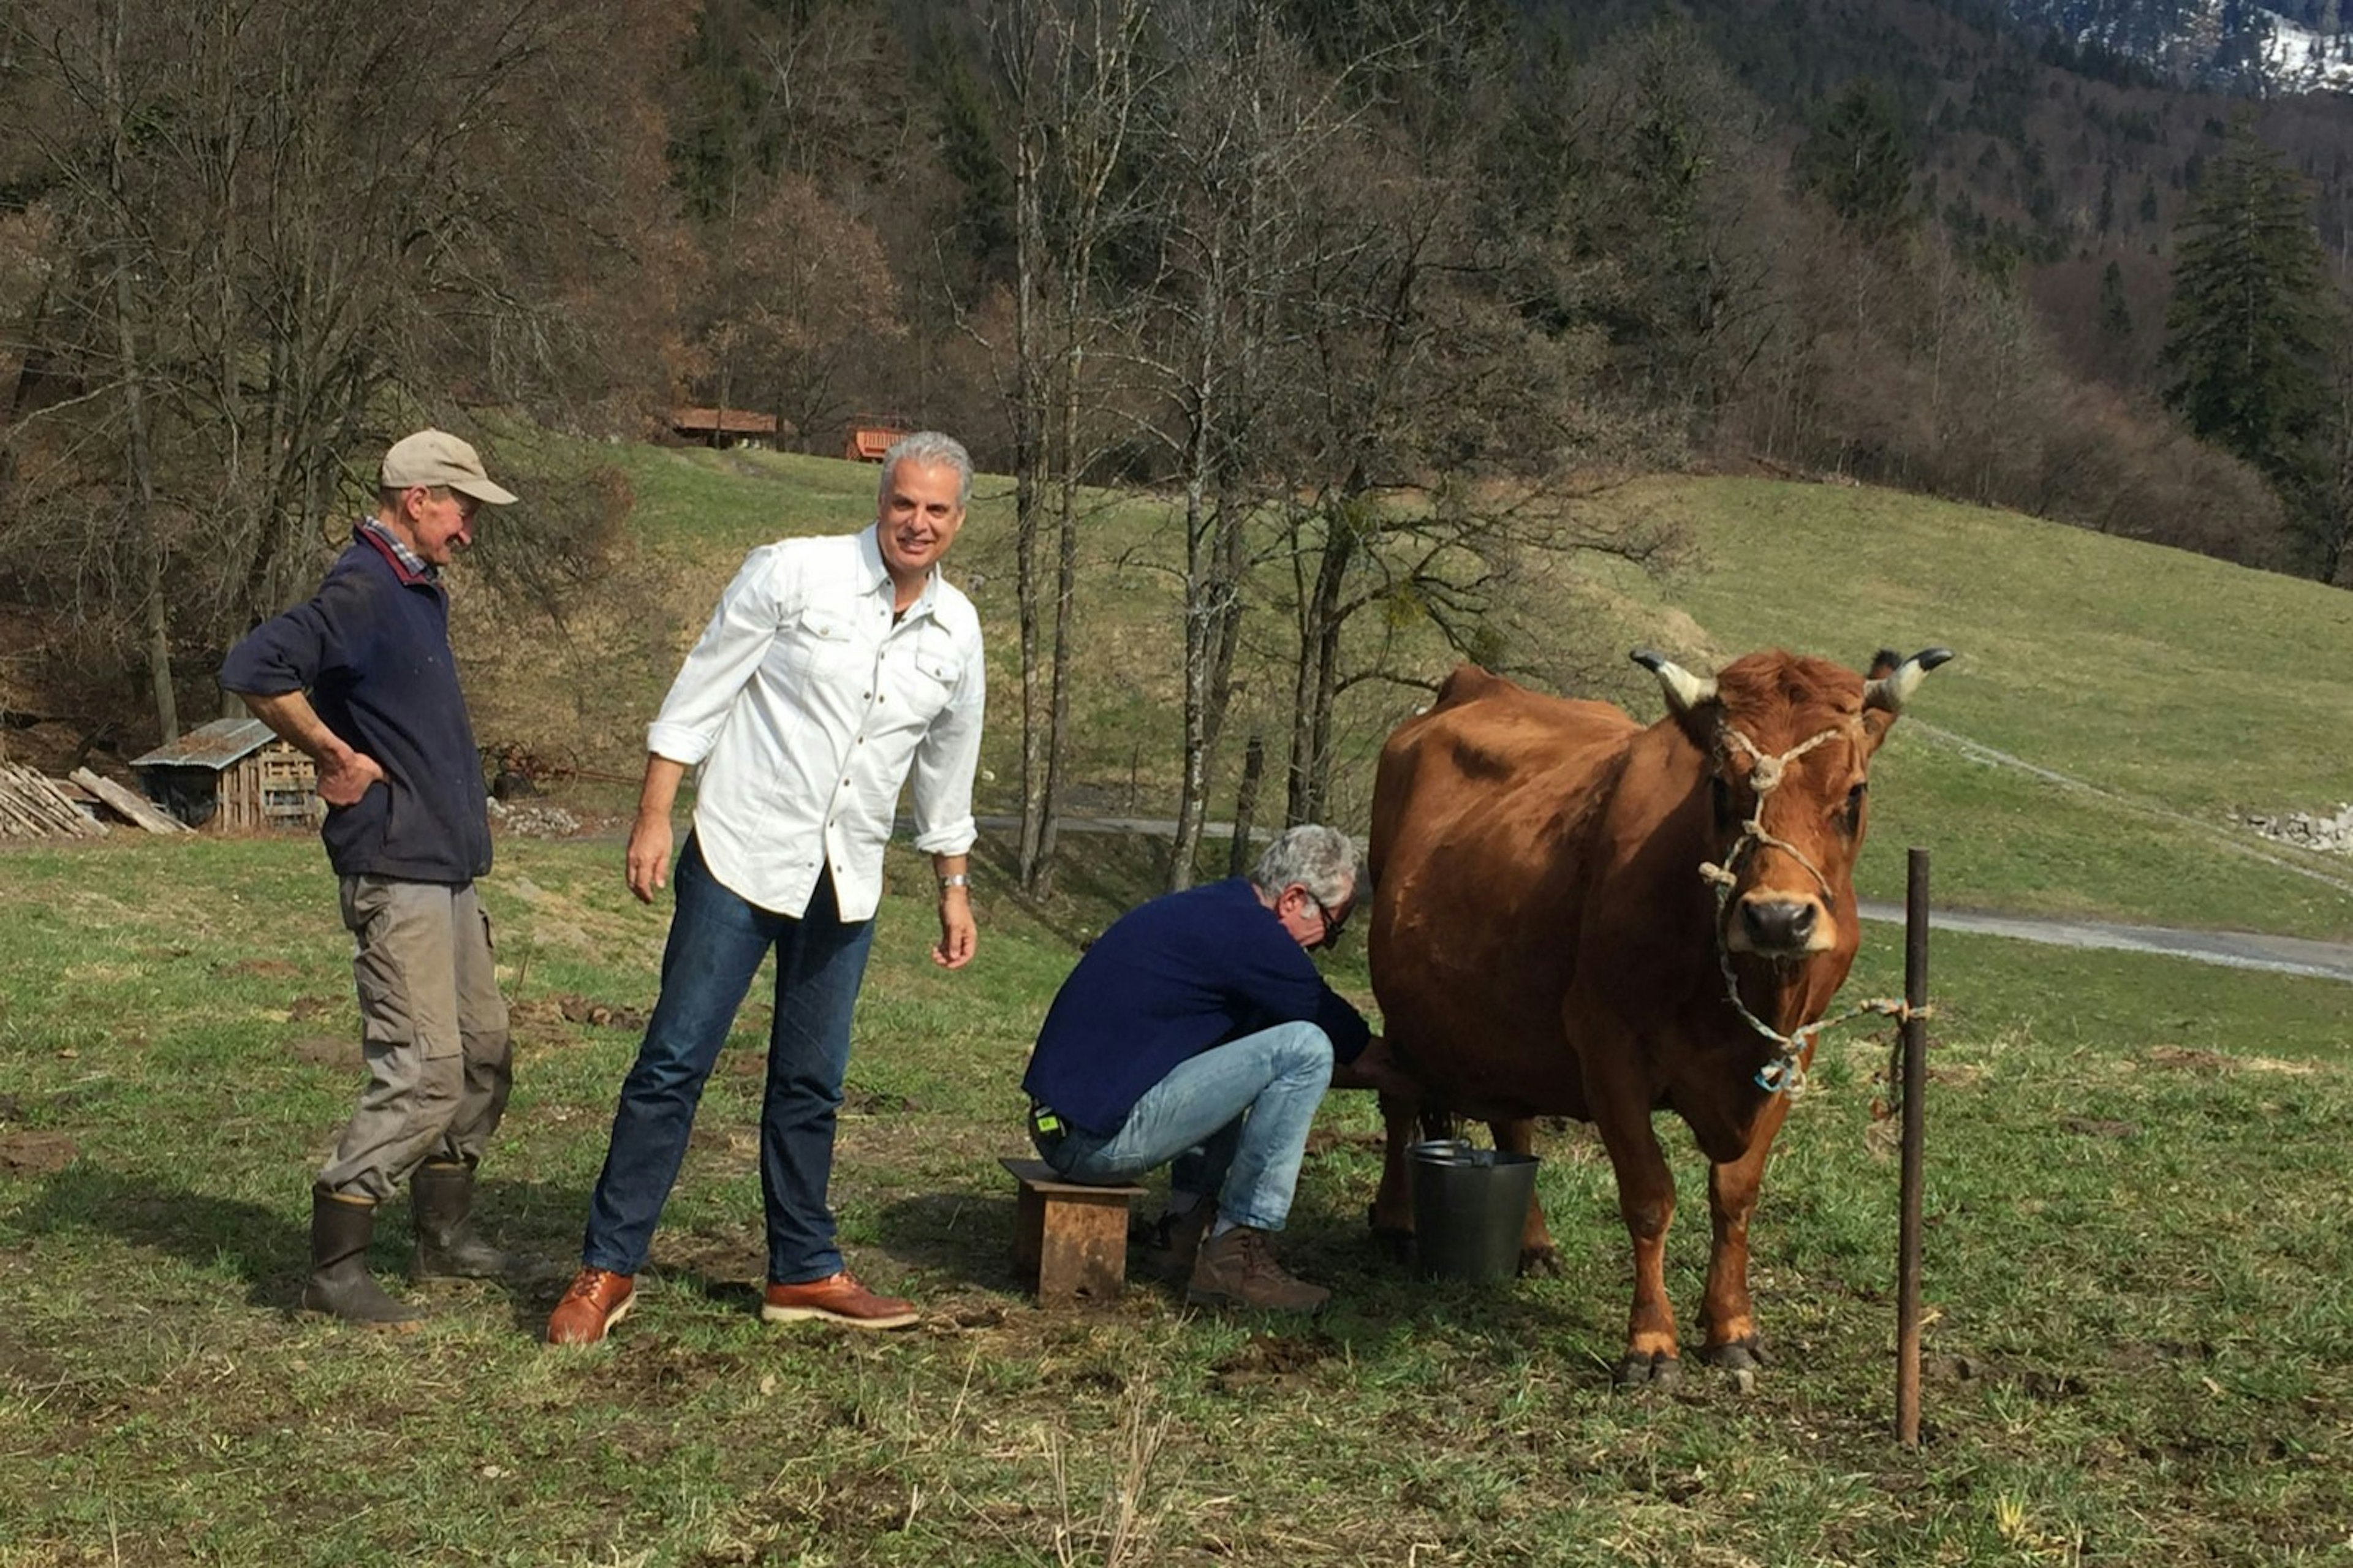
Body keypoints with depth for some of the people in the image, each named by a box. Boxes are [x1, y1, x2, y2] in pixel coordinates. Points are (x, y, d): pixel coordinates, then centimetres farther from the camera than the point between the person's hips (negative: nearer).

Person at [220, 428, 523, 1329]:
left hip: (446, 868, 10)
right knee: (424, 1070, -11)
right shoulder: (362, 593, -16)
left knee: (482, 1052, 16)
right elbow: (253, 672, -28)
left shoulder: (420, 592, 15)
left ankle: (444, 1238, 27)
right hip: (395, 872, -10)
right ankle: (334, 1268, -4)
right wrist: (339, 758, -18)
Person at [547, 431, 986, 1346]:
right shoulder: (795, 573, -8)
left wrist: (954, 889, 22)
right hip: (741, 858, -4)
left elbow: (947, 768, 19)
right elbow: (700, 694, -6)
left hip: (846, 885, 4)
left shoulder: (956, 630, 7)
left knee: (810, 1086, 12)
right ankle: (607, 1270, 3)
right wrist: (653, 820, -10)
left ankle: (804, 1273, 23)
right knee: (674, 1063, -4)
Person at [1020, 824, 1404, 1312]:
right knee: (1305, 1050, -12)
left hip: (1056, 1120, 10)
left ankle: (1191, 1217, 19)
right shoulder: (1249, 934, -12)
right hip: (1099, 1139, -10)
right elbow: (1355, 1046, 0)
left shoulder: (1207, 908, 17)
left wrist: (1381, 1072, 24)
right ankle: (1235, 1258, -7)